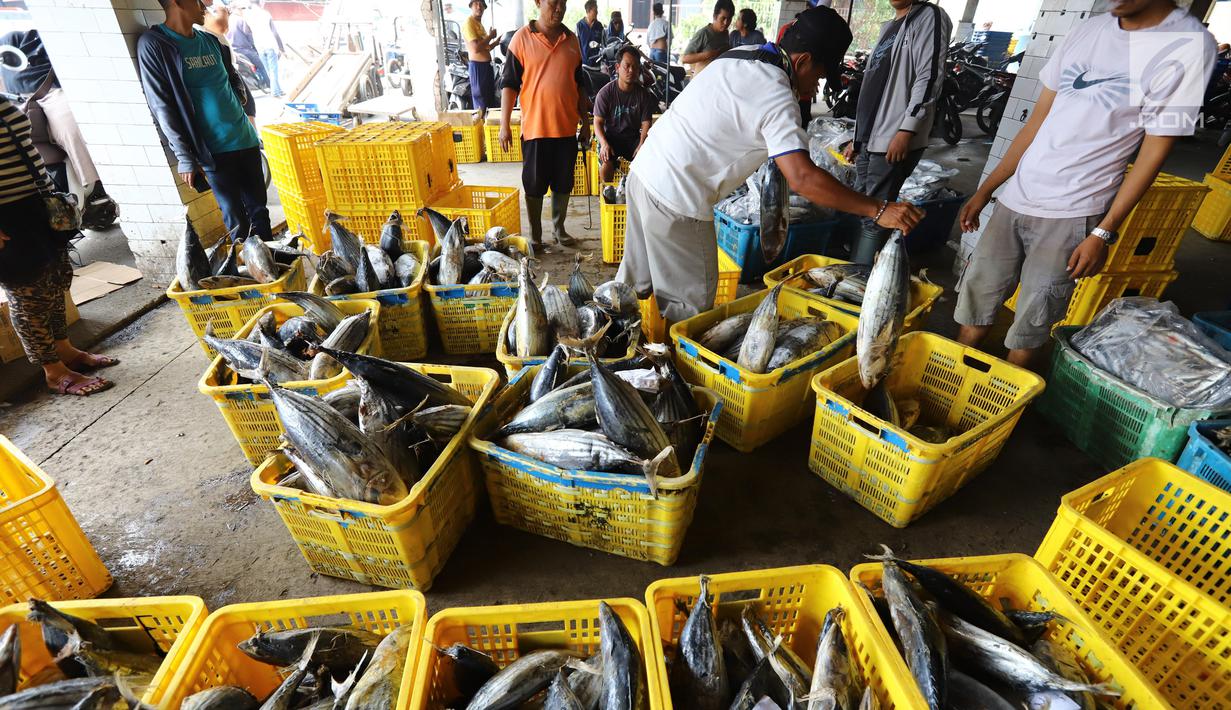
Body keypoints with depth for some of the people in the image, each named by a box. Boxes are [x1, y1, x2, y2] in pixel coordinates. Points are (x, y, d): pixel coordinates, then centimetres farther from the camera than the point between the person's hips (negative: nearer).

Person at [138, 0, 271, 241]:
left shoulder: (210, 40, 12)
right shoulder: (153, 45, -5)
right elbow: (162, 108, -8)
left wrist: (239, 97, 6)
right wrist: (185, 158, -12)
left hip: (245, 139, 6)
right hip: (213, 150, -5)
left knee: (259, 209, 9)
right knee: (237, 220, -4)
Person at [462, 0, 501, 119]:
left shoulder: (480, 24, 18)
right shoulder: (469, 23, -10)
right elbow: (476, 48, -22)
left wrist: (495, 42, 11)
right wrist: (490, 37, -11)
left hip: (487, 64, 10)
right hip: (478, 66, -10)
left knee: (491, 99, 17)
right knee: (481, 101, -6)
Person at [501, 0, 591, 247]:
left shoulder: (572, 39, 8)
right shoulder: (522, 38, -4)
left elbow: (579, 85, 15)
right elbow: (509, 84, -4)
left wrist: (585, 122, 12)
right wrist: (504, 125, -10)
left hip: (567, 127, 4)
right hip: (535, 127, -3)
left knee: (563, 183, 12)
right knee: (534, 185, 6)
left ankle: (559, 228, 29)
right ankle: (535, 234, 20)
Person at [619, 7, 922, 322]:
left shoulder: (742, 53, 10)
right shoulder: (776, 98, -17)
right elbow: (802, 178, -26)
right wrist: (879, 210, -21)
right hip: (676, 199, -9)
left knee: (637, 274, 22)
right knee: (691, 297, 3)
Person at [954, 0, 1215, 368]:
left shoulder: (1190, 46, -5)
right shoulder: (1087, 30, 8)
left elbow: (1154, 152, -5)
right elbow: (1037, 120, 12)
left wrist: (1103, 233, -10)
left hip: (1072, 214, -4)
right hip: (1014, 199, 5)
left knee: (1031, 322, 1)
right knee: (976, 295, 5)